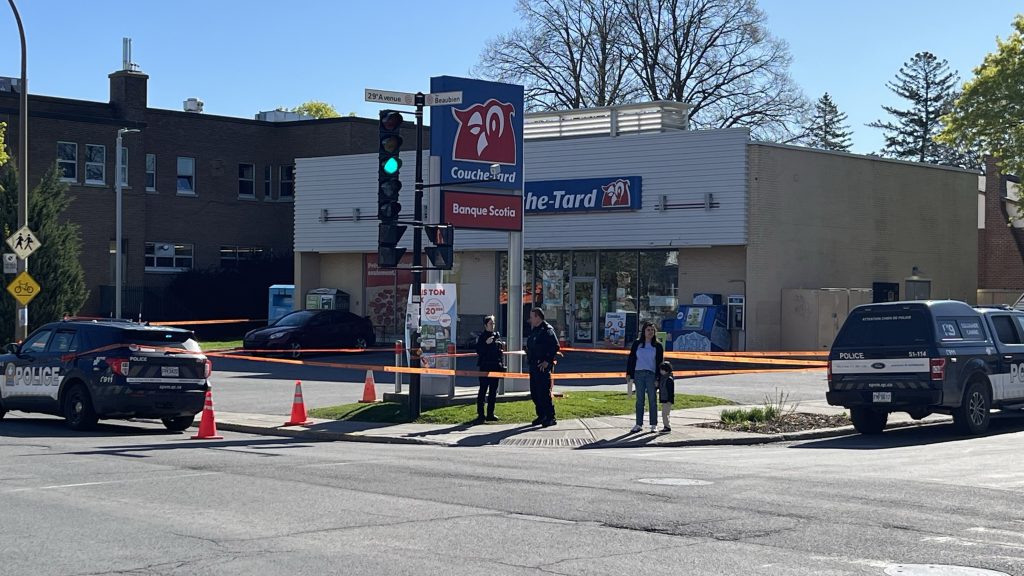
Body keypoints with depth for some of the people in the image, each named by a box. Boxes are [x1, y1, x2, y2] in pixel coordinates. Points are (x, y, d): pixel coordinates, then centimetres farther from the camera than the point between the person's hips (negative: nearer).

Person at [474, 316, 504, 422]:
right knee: (483, 390, -3)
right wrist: (486, 343, -25)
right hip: (485, 367, -6)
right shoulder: (482, 336, -4)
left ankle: (490, 414, 15)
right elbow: (479, 350, -13)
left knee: (493, 391, 9)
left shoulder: (497, 335, 13)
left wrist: (502, 364, 12)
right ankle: (480, 414, -1)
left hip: (495, 366, 6)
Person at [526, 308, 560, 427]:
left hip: (543, 367, -10)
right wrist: (529, 357, 15)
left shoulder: (547, 330, -12)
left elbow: (555, 347, -19)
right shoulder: (534, 330, 17)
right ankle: (541, 416, 20)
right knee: (534, 393, 12)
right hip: (533, 366, 10)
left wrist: (548, 361, -21)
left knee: (544, 393, -9)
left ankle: (550, 418, -3)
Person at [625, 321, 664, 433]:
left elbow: (660, 363, 2)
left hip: (651, 374, -2)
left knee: (653, 400, 1)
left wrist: (658, 378, -6)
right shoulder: (637, 344, 8)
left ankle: (654, 425, 8)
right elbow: (631, 359, 10)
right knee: (639, 400, 5)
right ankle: (639, 424, 9)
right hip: (638, 374, 2)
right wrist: (628, 374, 3)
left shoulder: (658, 346, 4)